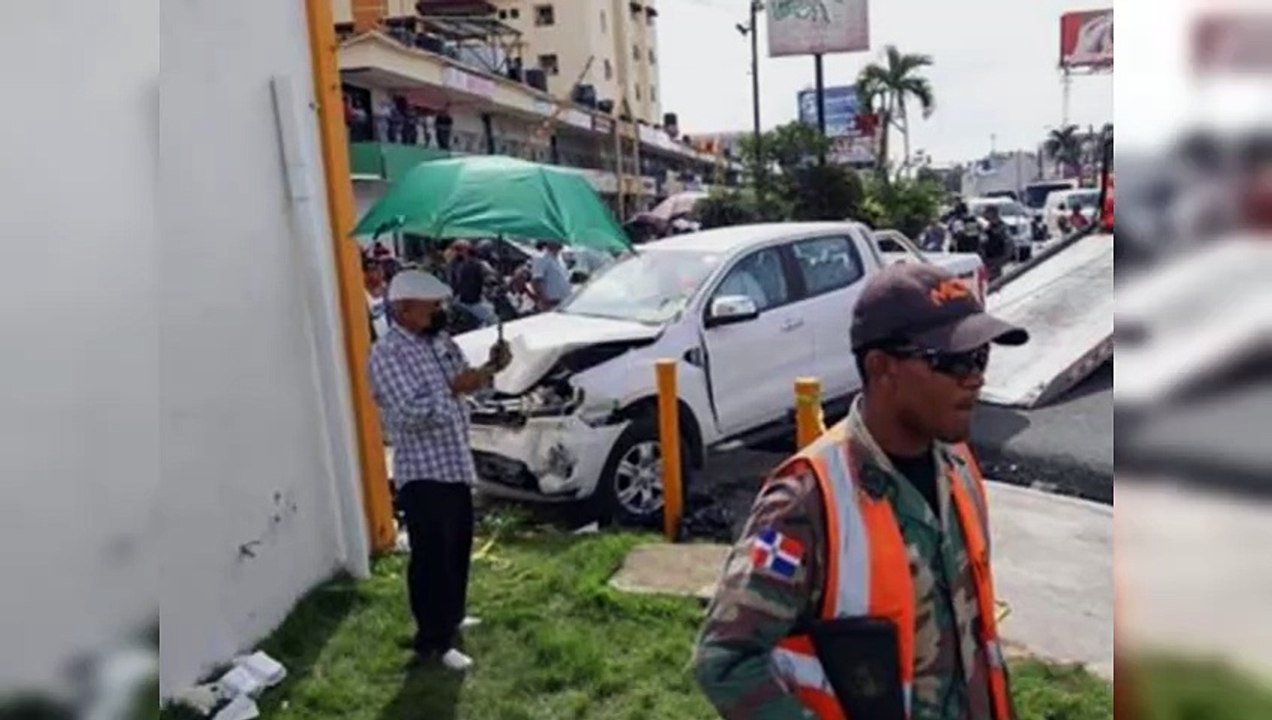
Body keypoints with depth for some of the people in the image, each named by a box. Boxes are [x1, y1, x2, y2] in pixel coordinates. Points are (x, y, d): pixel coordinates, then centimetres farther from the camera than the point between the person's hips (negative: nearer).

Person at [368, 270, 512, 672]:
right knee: (432, 558, 0)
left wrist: (490, 368, -1)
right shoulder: (387, 353, -17)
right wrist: (454, 388, -28)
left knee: (458, 550, 20)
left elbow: (463, 380, 17)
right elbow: (411, 413, -26)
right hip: (422, 473, -9)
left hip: (455, 464, 9)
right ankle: (432, 642, 12)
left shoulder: (440, 341, 8)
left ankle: (451, 617, 38)